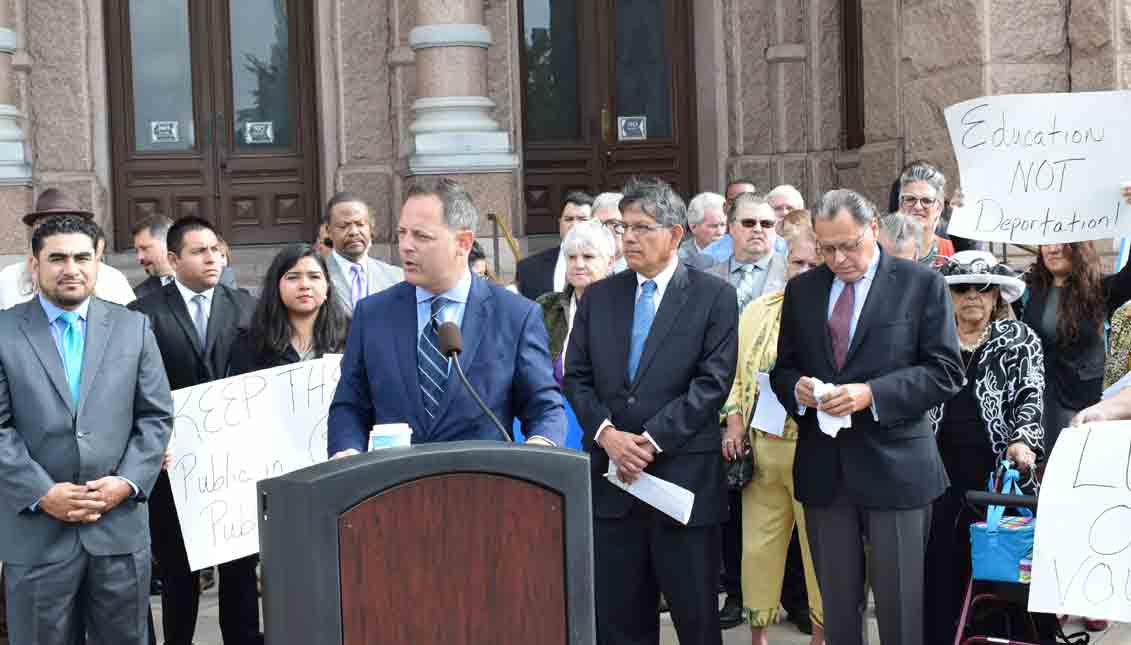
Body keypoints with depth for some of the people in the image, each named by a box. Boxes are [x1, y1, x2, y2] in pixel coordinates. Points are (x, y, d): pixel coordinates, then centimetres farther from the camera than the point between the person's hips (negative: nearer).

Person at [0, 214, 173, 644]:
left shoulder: (133, 328, 7)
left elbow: (156, 416, 6)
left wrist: (129, 482, -8)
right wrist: (42, 493, -13)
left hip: (120, 525, 2)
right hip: (36, 531, -2)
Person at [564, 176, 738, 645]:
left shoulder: (714, 296, 0)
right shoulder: (598, 296, 12)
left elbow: (713, 381, -9)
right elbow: (576, 377, 8)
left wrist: (651, 440, -14)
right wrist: (607, 434, -9)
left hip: (684, 475, -3)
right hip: (611, 477, 4)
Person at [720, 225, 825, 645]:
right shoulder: (758, 311, 11)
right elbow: (735, 373, 14)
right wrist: (733, 420, 2)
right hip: (759, 449, 4)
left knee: (819, 547, 5)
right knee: (758, 545, 9)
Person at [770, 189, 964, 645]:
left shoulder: (921, 285, -2)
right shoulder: (801, 290, 11)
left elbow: (945, 372, -6)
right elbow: (782, 369, 16)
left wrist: (872, 393, -18)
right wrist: (797, 388, -8)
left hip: (894, 467, -4)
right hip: (822, 469, 4)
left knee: (900, 607, 3)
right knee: (837, 606, 11)